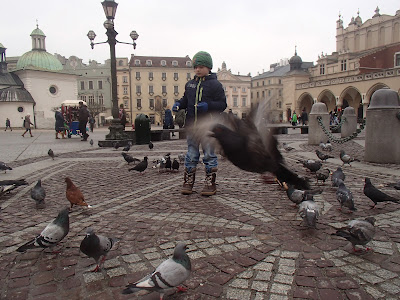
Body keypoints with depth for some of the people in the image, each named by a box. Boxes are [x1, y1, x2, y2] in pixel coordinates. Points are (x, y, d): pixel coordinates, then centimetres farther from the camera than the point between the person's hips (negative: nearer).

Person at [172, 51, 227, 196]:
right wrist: (178, 104, 2)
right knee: (191, 155, 10)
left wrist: (208, 106, -19)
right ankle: (188, 182, 19)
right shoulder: (190, 84, 14)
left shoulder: (215, 84, -1)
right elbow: (185, 99, 23)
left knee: (209, 154, 3)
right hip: (192, 125, 4)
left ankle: (210, 183, 13)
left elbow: (222, 104, -4)